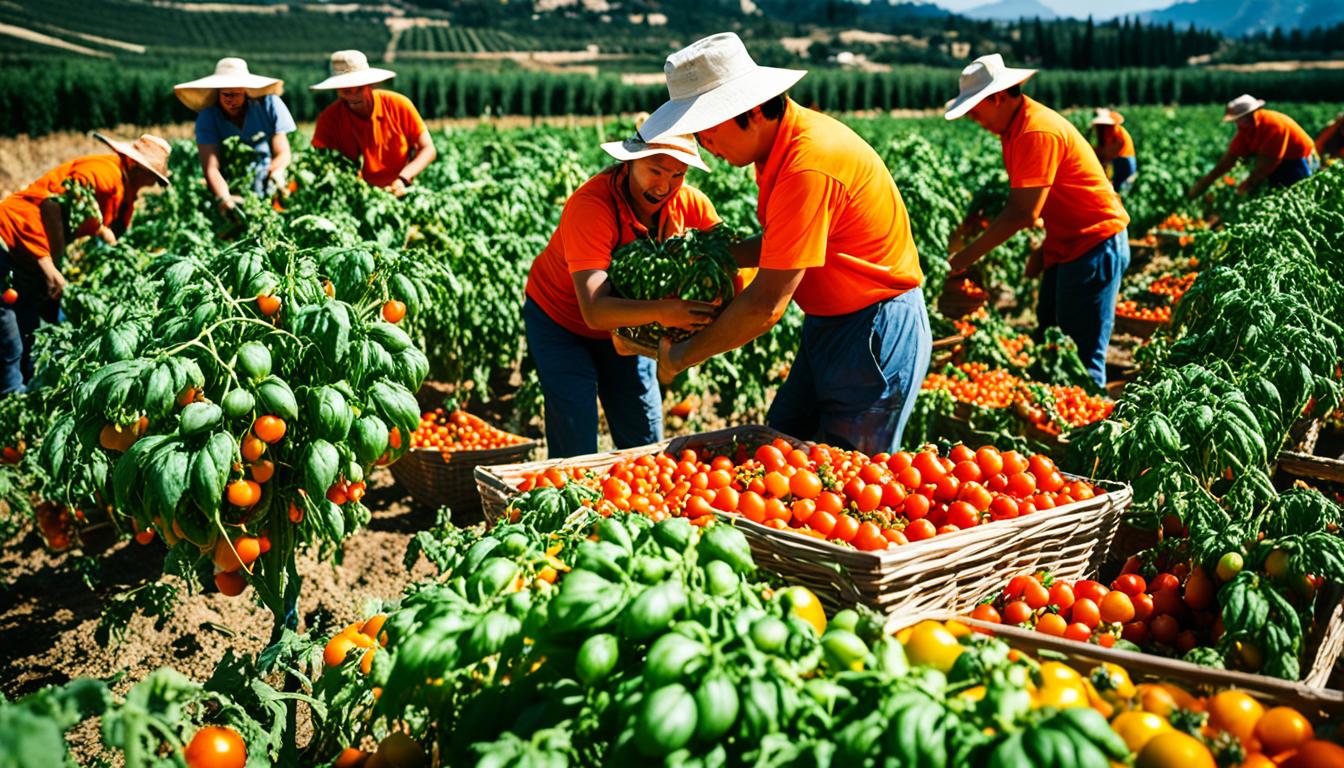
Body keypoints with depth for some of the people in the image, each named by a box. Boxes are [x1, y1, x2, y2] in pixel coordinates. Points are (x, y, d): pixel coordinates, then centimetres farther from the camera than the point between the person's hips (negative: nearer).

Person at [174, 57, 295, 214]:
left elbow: (282, 154, -2)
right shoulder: (207, 117, -5)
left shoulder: (269, 104, -4)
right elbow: (211, 167, -16)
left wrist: (274, 174, -26)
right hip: (232, 189, -1)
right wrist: (224, 198, -36)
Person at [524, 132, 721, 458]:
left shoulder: (690, 202, -19)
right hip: (561, 320, -5)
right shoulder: (591, 205, -34)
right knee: (577, 448, -11)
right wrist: (661, 312, -59)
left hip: (624, 324, 5)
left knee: (646, 445, 5)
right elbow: (595, 311, -42)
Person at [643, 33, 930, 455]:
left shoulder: (809, 165, -28)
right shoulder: (778, 143, 2)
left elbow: (765, 307, -26)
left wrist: (682, 356, -14)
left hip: (876, 333, -10)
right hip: (827, 325, 10)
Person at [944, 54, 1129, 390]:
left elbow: (1023, 213, -26)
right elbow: (1015, 201, 11)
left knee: (1082, 359, -7)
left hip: (1096, 245, -10)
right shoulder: (1012, 126, 8)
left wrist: (968, 256, -20)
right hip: (1065, 247, 10)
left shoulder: (1038, 132, -23)